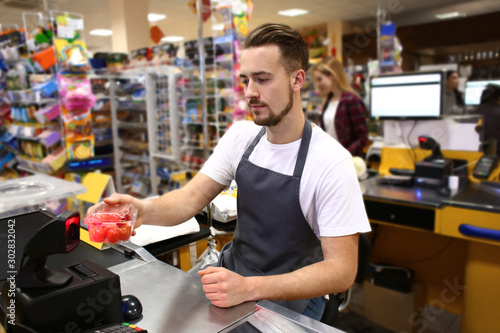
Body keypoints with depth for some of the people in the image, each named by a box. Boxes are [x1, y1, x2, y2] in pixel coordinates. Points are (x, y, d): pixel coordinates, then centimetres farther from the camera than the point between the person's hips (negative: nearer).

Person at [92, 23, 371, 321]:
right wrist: (146, 210, -30)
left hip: (289, 298, -4)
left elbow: (342, 270, -20)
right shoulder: (241, 136, -3)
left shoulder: (331, 162, -21)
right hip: (234, 272, 5)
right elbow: (191, 199, -7)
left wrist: (248, 288, -30)